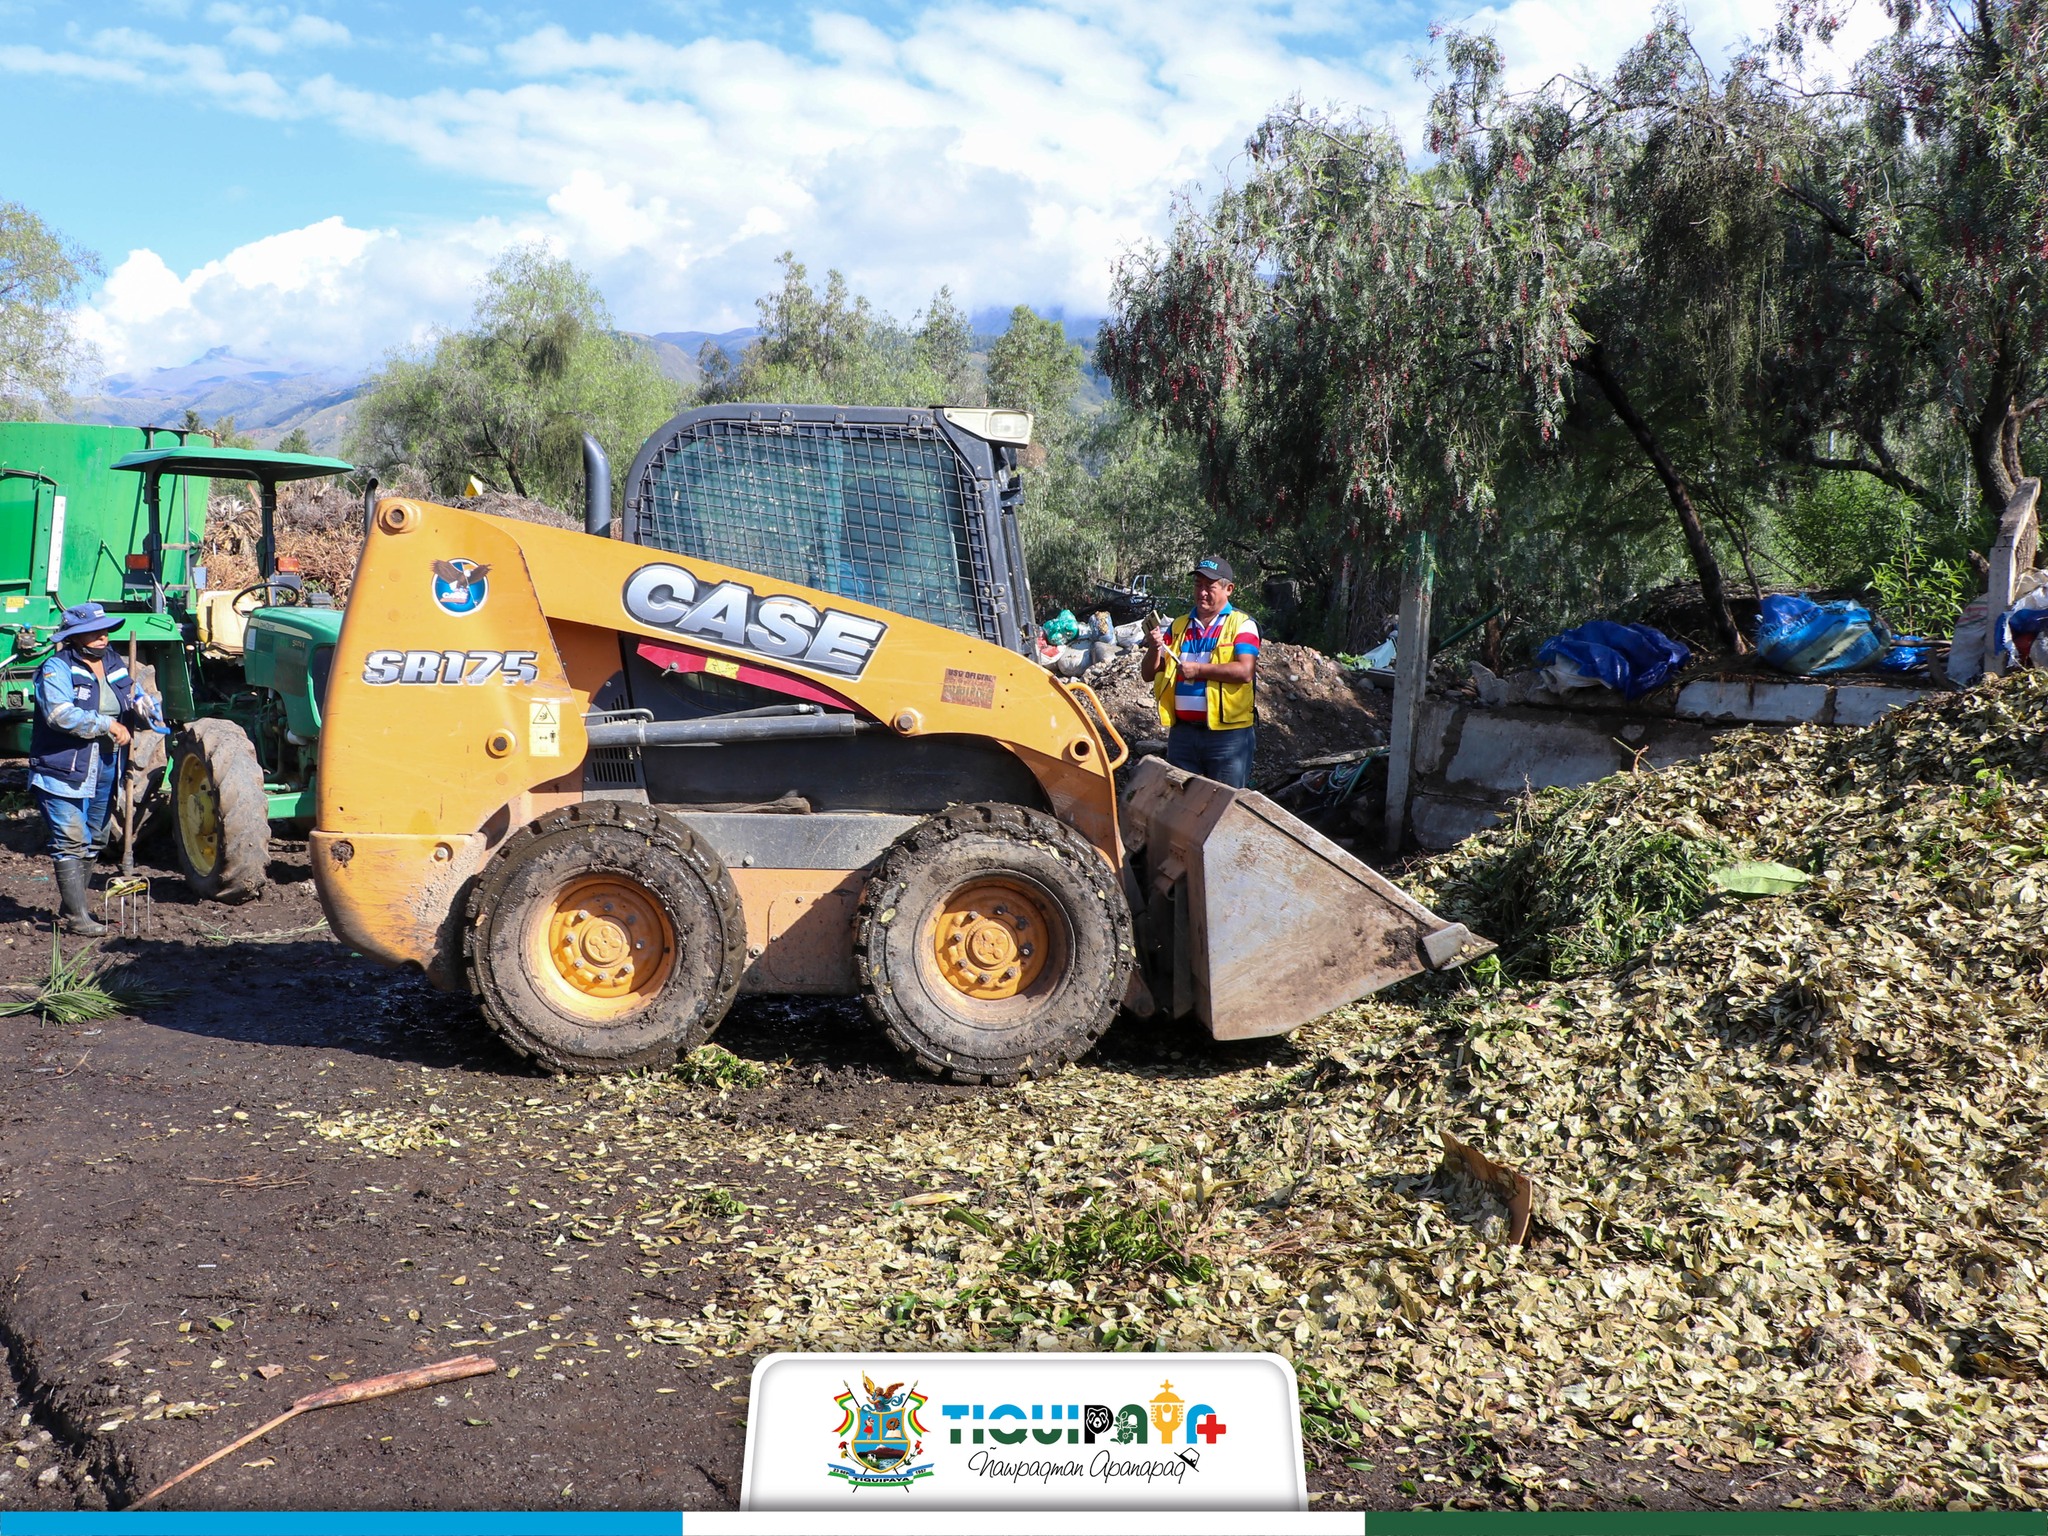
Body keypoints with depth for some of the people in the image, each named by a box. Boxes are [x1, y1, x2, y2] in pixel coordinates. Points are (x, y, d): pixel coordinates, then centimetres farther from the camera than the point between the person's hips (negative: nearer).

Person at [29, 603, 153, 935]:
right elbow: (60, 714, -24)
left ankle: (73, 905, 28)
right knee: (72, 842, -9)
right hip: (64, 771, -8)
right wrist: (108, 725, -21)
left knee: (93, 842, 15)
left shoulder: (114, 664, 12)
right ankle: (76, 917, -7)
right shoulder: (57, 668, -10)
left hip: (105, 770, 8)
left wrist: (142, 705, -4)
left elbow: (137, 698, 21)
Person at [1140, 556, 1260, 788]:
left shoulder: (1241, 625, -1)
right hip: (1182, 732, 5)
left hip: (1227, 732, -4)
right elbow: (1149, 674, 10)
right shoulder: (1179, 626, 12)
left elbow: (1244, 671, -17)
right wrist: (1154, 649, -10)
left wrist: (1198, 669, -18)